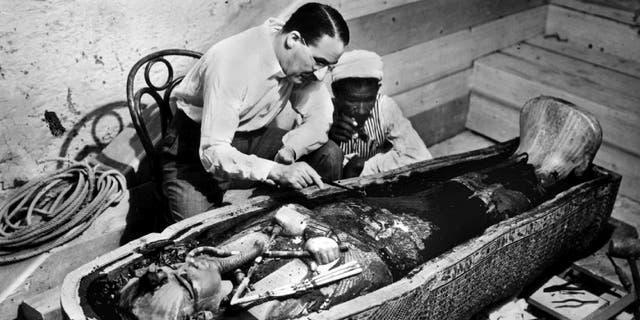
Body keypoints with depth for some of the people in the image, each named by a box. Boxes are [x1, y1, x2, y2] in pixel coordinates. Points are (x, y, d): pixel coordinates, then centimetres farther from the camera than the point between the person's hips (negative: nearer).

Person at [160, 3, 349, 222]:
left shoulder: (303, 60, -13)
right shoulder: (231, 63, -33)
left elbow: (320, 117, -8)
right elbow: (213, 152, -35)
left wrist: (289, 151, -27)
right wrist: (278, 171, -45)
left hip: (251, 137, 6)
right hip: (197, 146, -6)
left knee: (329, 156, -11)